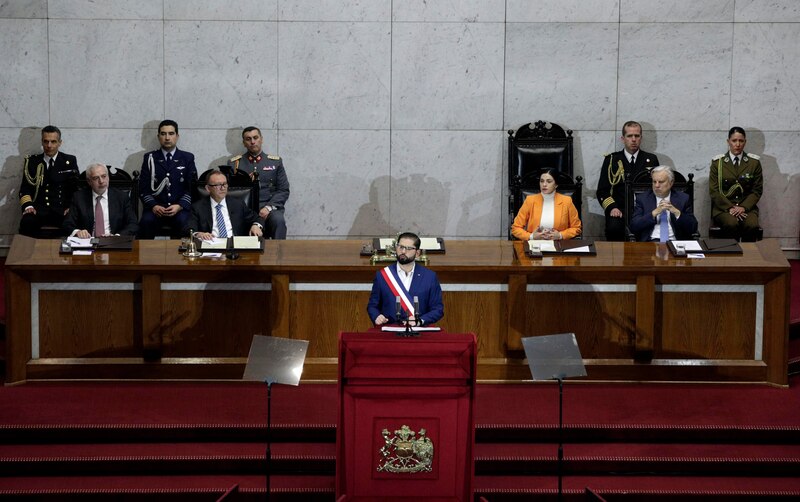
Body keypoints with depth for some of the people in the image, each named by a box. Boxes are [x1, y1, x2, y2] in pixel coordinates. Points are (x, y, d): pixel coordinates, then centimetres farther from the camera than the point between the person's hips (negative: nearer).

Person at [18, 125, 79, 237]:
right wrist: (28, 206, -7)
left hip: (62, 211, -1)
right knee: (27, 222, -34)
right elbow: (25, 188, 13)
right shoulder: (32, 161, 17)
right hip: (38, 210, 1)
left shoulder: (70, 161, 14)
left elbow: (76, 186, 11)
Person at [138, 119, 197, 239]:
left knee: (183, 222, -33)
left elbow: (192, 188, 5)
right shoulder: (150, 158, 12)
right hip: (155, 208, 1)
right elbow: (143, 188, 7)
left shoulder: (187, 158, 11)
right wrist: (153, 206, -11)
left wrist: (180, 206, -11)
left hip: (180, 208, 0)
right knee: (147, 221, -31)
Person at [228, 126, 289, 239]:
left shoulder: (275, 162, 15)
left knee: (278, 220, -34)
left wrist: (268, 207, -8)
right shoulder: (234, 163, 15)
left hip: (270, 206, 0)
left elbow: (283, 191, 9)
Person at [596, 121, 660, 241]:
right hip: (619, 209, -1)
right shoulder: (611, 160, 13)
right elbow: (602, 190, 9)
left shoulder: (651, 160, 17)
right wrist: (612, 208, -10)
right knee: (614, 228, -34)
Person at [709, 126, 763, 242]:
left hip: (747, 207, 1)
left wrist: (744, 207, -10)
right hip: (723, 206, -1)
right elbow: (713, 190, -1)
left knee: (752, 225, -31)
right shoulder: (717, 162, 4)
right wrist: (730, 208, -13)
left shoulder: (754, 162, 7)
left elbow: (757, 190, 6)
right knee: (732, 224, -34)